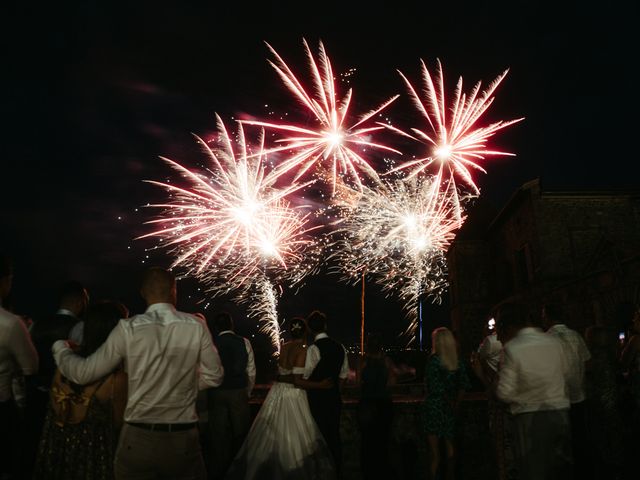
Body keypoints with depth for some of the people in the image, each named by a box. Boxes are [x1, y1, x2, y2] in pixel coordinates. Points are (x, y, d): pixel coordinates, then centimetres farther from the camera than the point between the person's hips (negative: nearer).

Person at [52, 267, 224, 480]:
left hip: (137, 439, 1)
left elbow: (83, 373, -2)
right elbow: (213, 377, -1)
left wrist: (60, 347, 17)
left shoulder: (128, 328, -10)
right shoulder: (196, 327, -8)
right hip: (183, 439, 0)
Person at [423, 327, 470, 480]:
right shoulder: (458, 362, 1)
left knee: (434, 448, 3)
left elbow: (435, 388, -18)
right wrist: (455, 404, 3)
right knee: (449, 446, 17)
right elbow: (463, 386, 0)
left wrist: (450, 402, -5)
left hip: (434, 406, -5)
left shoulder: (434, 360, -16)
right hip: (449, 409, 5)